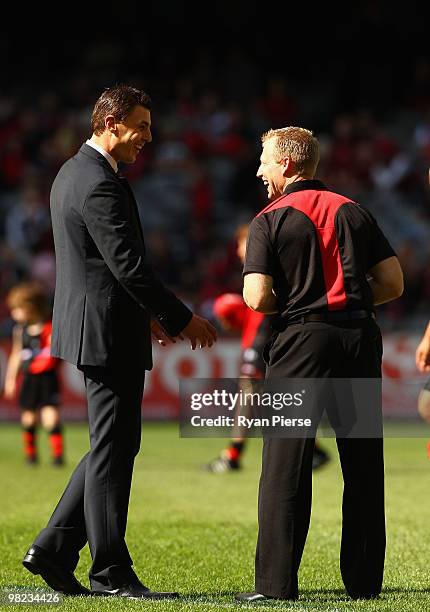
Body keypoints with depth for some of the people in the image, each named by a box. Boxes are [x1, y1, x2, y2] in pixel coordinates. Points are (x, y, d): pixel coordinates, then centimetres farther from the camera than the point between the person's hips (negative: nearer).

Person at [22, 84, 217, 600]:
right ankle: (111, 573, 2)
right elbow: (129, 265, -21)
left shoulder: (73, 173, 15)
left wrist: (147, 315, 22)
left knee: (114, 446, 15)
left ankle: (54, 549, 15)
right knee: (112, 450, -4)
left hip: (93, 322, 10)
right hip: (108, 333, -10)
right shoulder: (100, 185, -18)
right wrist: (182, 320, -13)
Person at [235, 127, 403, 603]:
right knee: (363, 464, 9)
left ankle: (276, 582, -5)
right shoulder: (354, 212, 11)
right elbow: (393, 283, 7)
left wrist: (290, 299, 10)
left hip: (304, 338, -4)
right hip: (360, 339, 4)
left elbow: (257, 299, -10)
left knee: (285, 465, -1)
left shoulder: (270, 221, -2)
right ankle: (365, 579, 13)